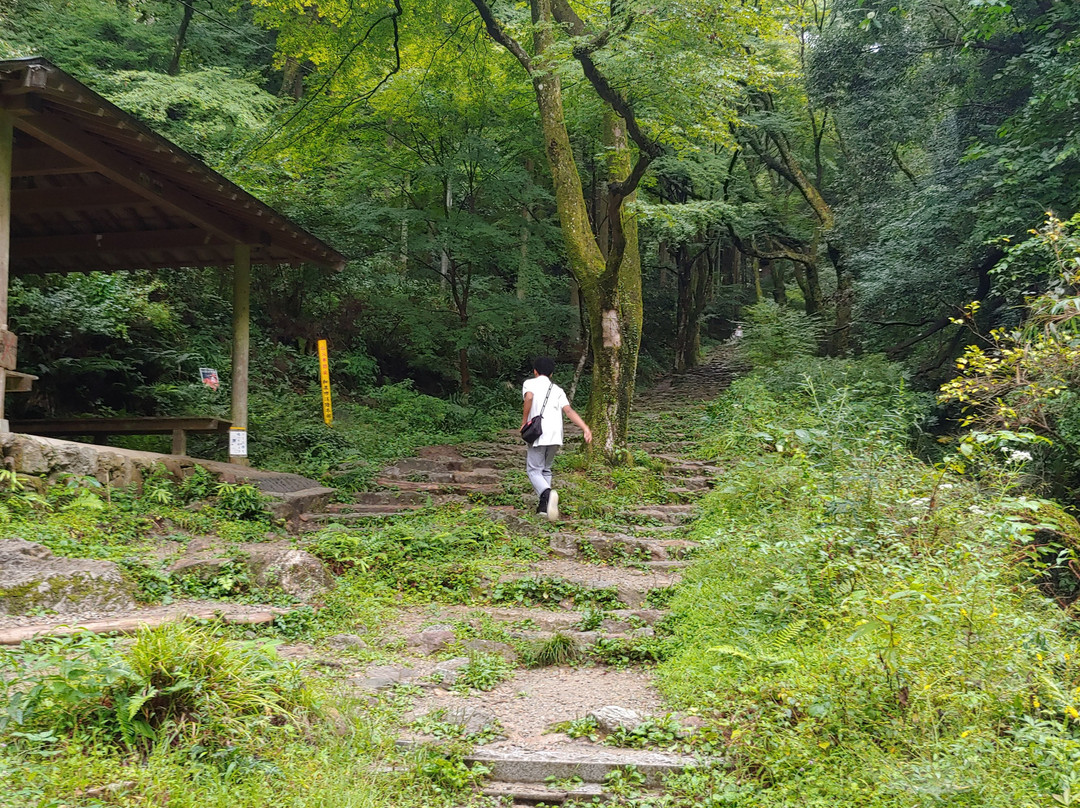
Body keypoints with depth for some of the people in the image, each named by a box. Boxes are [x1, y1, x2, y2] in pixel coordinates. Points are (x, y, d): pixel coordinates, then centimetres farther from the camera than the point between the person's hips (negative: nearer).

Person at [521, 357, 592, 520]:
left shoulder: (529, 383, 8)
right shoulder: (557, 389, 20)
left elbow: (529, 397, -15)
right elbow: (569, 410, 5)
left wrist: (524, 421, -6)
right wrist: (586, 428, -3)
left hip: (538, 434, -4)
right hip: (555, 434, 5)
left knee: (534, 470, -1)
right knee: (546, 469, 20)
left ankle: (547, 493, -30)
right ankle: (544, 506, 14)